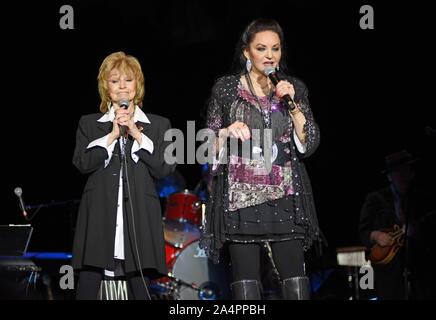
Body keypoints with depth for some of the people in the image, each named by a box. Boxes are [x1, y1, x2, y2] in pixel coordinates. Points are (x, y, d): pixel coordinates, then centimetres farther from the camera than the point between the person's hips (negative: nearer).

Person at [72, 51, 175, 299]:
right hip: (99, 218, 0)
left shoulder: (158, 125, 13)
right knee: (87, 289, -6)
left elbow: (165, 168, 2)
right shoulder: (89, 124, 15)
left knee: (140, 290, -1)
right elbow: (82, 163, 0)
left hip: (139, 219, 0)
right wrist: (113, 135, -6)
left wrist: (137, 135, -4)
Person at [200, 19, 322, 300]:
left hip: (284, 200, 1)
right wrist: (227, 132, -11)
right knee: (246, 288, -6)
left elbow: (309, 145, 4)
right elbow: (209, 145, 9)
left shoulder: (295, 88, 11)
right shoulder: (226, 88, 7)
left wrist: (292, 104, -7)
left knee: (297, 288, -8)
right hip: (241, 200, -1)